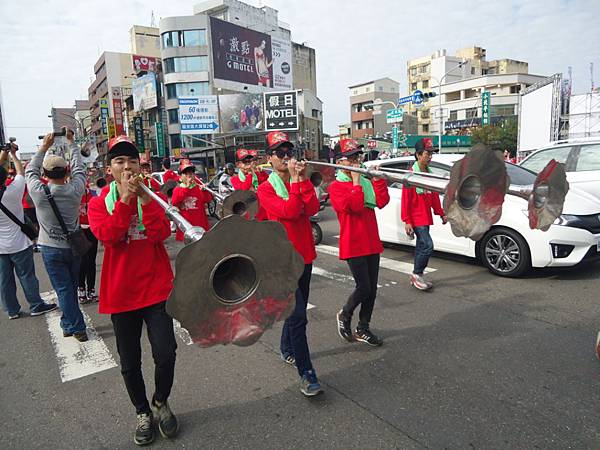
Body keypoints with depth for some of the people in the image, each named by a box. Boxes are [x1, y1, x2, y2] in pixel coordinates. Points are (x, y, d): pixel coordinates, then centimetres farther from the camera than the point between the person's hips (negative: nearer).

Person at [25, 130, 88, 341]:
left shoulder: (39, 192, -15)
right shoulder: (75, 189, -12)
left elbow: (30, 171, 5)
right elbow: (79, 168, 6)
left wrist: (44, 147, 12)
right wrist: (71, 142, 15)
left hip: (51, 249, -2)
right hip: (74, 246, 2)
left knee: (63, 289, 4)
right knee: (71, 287, 17)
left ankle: (76, 328, 7)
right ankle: (69, 323, 28)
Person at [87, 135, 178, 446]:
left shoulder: (152, 196, 4)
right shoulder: (99, 203, 4)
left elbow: (161, 233, -12)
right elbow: (108, 236, -16)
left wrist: (144, 198, -20)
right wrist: (125, 198, -21)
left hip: (156, 288, 0)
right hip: (120, 292, 1)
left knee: (165, 353, -7)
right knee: (130, 362, 11)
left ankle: (160, 403, 24)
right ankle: (143, 412, 35)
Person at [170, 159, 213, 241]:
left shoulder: (199, 187, 6)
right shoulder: (177, 189, 5)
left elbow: (208, 199, -8)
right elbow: (174, 202, -14)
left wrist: (204, 190, -28)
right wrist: (187, 187, -15)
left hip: (200, 224, 0)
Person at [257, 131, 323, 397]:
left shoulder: (300, 182, 10)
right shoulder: (266, 189, -6)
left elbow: (312, 208, -8)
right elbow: (289, 211, -22)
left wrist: (303, 179, -14)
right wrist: (295, 180, -17)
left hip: (304, 255, 6)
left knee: (295, 310, 20)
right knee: (298, 317, -10)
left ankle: (287, 350, 42)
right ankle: (307, 375, -2)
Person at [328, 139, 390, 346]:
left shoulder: (366, 182, 14)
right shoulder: (336, 187, -6)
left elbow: (382, 201, -1)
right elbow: (355, 206, -21)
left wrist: (377, 178, -6)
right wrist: (355, 182, -14)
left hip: (372, 243, 7)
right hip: (353, 245, -7)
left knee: (372, 290, 10)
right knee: (363, 288, -6)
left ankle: (363, 329, 24)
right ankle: (345, 315, 23)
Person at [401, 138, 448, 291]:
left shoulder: (429, 174, 12)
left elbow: (434, 196, 19)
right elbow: (405, 199, -15)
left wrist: (441, 213, 17)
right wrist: (407, 221, -18)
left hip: (426, 217, 8)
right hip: (416, 218, -8)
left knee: (421, 246, 13)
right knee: (428, 245, -14)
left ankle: (417, 277, 23)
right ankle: (417, 274, 3)